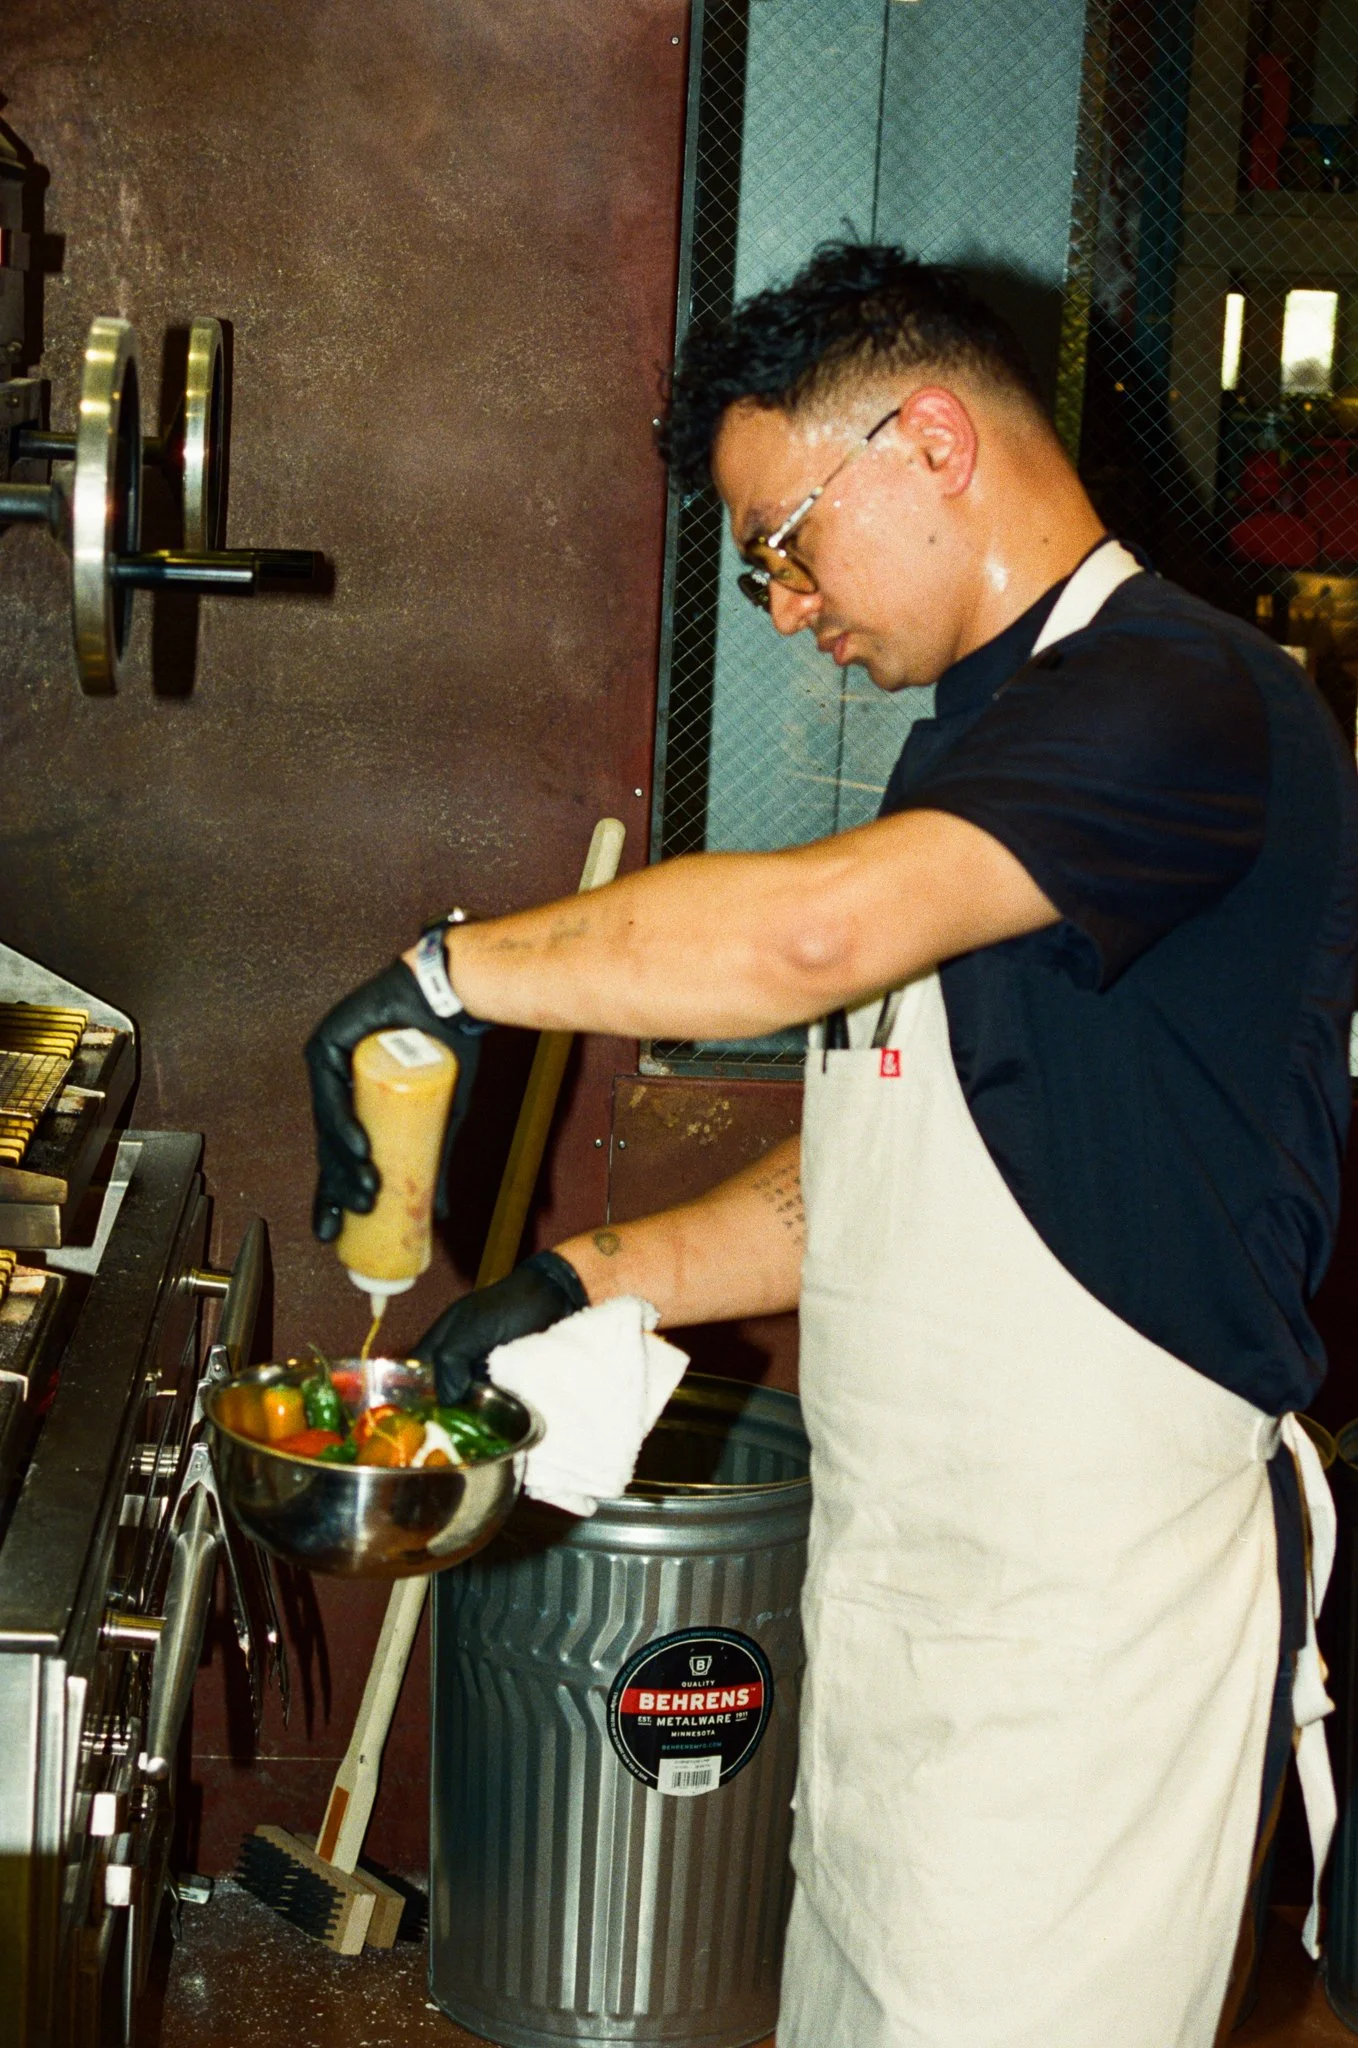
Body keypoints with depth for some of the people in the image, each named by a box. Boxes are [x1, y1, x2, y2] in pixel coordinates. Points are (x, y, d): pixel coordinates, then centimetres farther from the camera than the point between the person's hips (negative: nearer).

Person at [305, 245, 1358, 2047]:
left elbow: (820, 927, -33)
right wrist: (593, 1282, 6)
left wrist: (448, 970, -21)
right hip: (905, 1590, 9)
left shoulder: (1181, 700, -16)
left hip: (1096, 1623, -9)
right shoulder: (982, 737, 16)